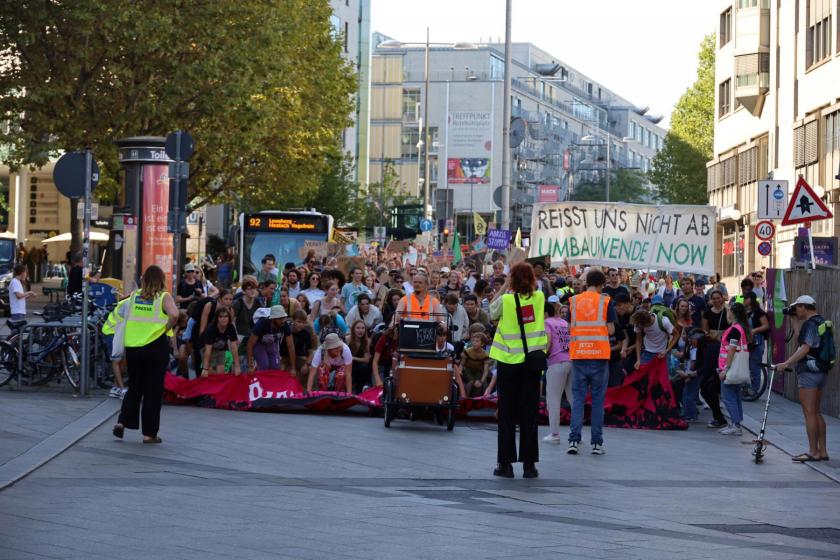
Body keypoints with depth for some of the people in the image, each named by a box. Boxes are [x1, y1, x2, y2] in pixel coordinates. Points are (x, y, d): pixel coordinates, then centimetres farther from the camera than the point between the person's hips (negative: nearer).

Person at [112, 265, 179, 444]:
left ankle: (122, 421, 3)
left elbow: (125, 317, 9)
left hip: (132, 346, 3)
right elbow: (174, 315, -21)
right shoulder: (164, 297, -4)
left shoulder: (134, 296, 8)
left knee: (134, 387, 19)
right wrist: (166, 329, -6)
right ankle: (149, 433, 8)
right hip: (155, 346, -3)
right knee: (153, 390, 6)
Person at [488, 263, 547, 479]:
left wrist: (504, 287, 8)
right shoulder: (539, 297, -3)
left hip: (509, 362, -2)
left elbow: (492, 311, 8)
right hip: (532, 362, 2)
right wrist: (529, 280, 12)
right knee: (529, 414, 5)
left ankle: (506, 463, 6)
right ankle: (529, 464, 5)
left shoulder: (506, 300, -12)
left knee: (507, 414, 6)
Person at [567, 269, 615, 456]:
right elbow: (611, 330, -2)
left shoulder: (573, 301, 5)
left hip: (578, 355, 2)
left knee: (578, 398, 6)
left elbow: (569, 328, 6)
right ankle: (597, 443, 5)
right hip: (599, 355, -2)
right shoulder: (605, 301, -1)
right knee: (598, 399, 4)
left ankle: (574, 440, -3)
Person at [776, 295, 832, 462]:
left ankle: (813, 452, -5)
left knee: (809, 413, -6)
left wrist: (786, 363, -26)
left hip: (809, 372, -10)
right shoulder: (823, 323, 17)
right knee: (816, 413, 14)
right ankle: (822, 451, 15)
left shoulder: (810, 324, -14)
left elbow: (805, 349, -24)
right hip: (821, 371, 10)